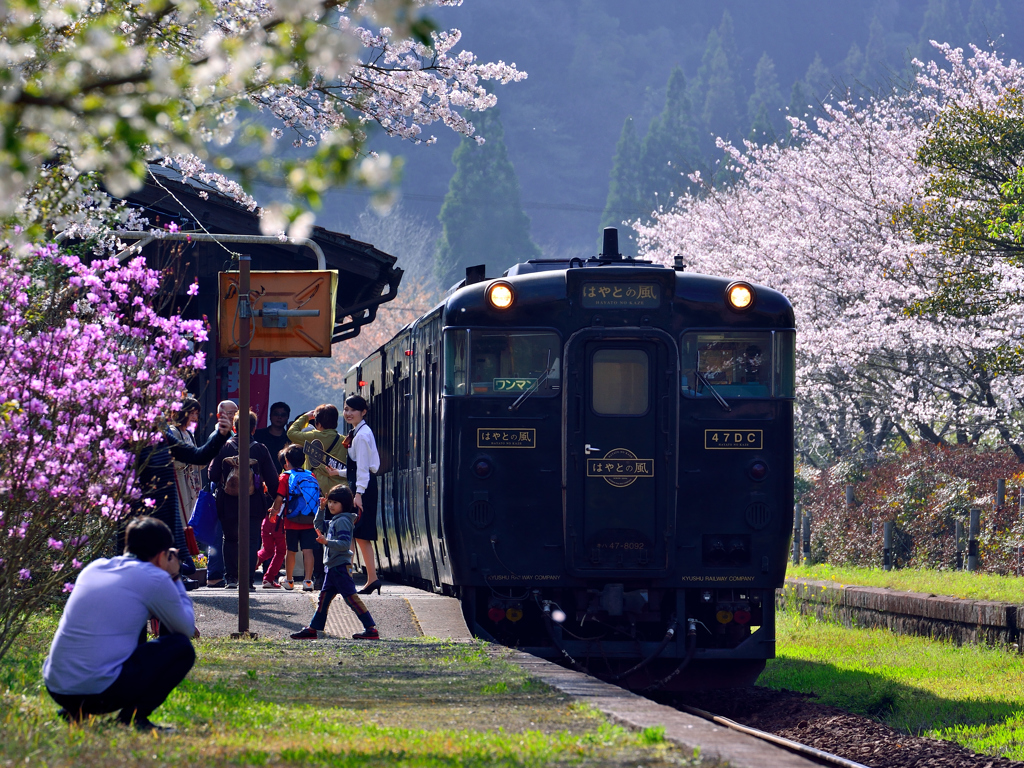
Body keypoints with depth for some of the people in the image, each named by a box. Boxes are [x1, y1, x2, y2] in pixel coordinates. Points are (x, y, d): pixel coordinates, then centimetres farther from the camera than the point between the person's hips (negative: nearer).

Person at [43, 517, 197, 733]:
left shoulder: (94, 568, 17)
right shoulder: (155, 579, -2)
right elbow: (187, 630, 11)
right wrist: (175, 579, 23)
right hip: (103, 689, -7)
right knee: (181, 648, 9)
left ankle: (75, 711, 18)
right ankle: (133, 716, -2)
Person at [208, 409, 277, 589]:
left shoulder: (224, 447, -4)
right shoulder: (260, 449, -4)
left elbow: (213, 475, -4)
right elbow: (271, 477, -4)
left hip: (229, 503, 1)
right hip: (254, 505, -1)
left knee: (230, 540, 16)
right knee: (251, 541, 3)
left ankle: (231, 577, 13)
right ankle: (248, 579, -5)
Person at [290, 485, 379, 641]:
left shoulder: (342, 521, -12)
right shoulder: (334, 521, 18)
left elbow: (345, 543, -22)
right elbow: (319, 526, 36)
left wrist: (327, 542, -31)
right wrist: (321, 509, 23)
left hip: (341, 566, -10)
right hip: (332, 567, 10)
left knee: (351, 597, -12)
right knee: (323, 598, 14)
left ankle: (371, 629, -13)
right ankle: (313, 629, 21)